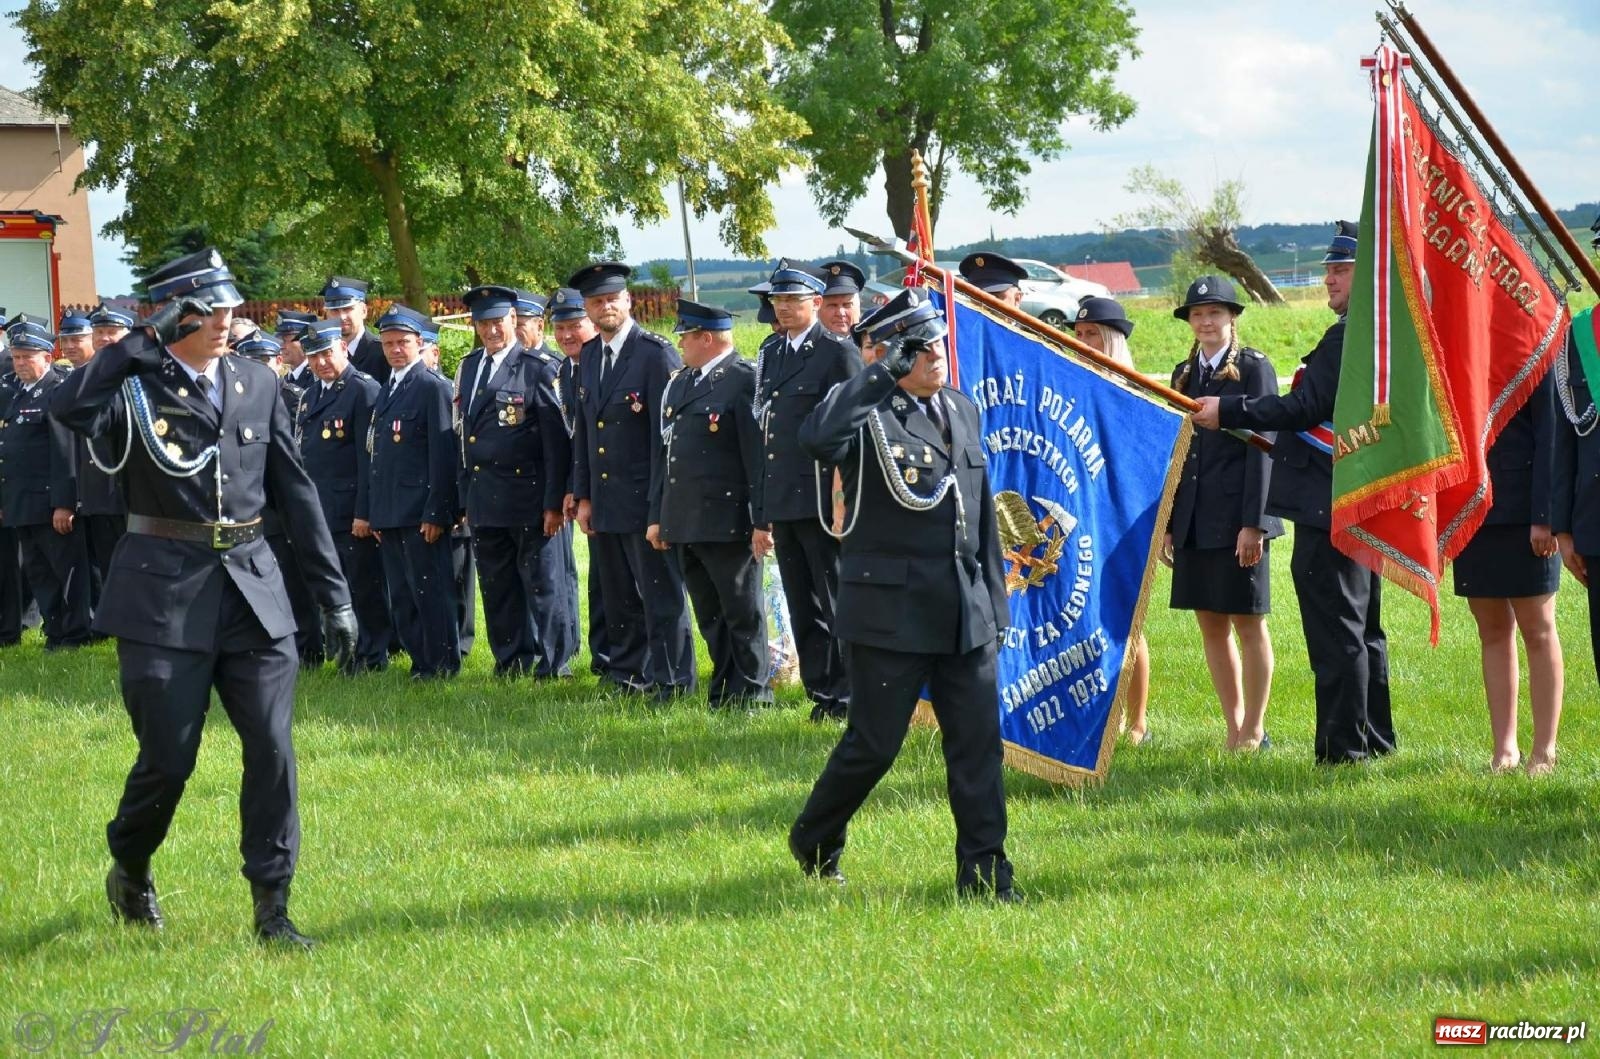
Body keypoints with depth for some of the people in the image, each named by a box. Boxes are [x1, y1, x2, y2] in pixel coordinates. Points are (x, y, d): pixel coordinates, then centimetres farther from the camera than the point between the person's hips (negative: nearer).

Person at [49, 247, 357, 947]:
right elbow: (69, 409, -26)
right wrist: (145, 341, -20)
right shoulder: (136, 385, -4)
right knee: (168, 758, 2)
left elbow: (295, 490, 12)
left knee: (272, 749, -2)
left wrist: (333, 593, 9)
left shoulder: (258, 384, 8)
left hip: (252, 588, 4)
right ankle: (129, 871, 30)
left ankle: (272, 908, 6)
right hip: (166, 593, -4)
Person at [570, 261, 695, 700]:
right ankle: (628, 677, 21)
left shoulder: (656, 354, -9)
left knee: (661, 596, -3)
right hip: (604, 502, 7)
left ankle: (672, 683, 3)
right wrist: (583, 496, 12)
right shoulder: (588, 357, 13)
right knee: (618, 599, 12)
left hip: (646, 500, -7)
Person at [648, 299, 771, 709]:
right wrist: (657, 515, 17)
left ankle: (750, 694, 8)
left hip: (728, 520, -8)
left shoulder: (744, 379, -9)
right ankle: (723, 693, 19)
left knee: (742, 613, 0)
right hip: (685, 521, 8)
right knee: (709, 615, 12)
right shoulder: (679, 382, 17)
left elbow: (758, 454, -13)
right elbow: (664, 451, 20)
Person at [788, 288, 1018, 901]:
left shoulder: (962, 411, 13)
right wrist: (880, 376, -27)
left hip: (966, 611, 6)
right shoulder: (870, 415, -8)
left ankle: (984, 873, 8)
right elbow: (816, 438, -33)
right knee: (874, 743, 3)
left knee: (978, 742, 2)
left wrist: (994, 597, 17)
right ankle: (813, 843, 25)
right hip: (890, 611, -6)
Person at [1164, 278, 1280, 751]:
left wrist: (1253, 523, -15)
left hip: (1237, 517, -6)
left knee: (1248, 623, 0)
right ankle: (1235, 729, 15)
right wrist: (1168, 525, 12)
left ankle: (1254, 733, 7)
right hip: (1193, 523, 6)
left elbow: (1261, 448, -9)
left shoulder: (1253, 369, -4)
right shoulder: (1184, 374, 14)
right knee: (1211, 624, 8)